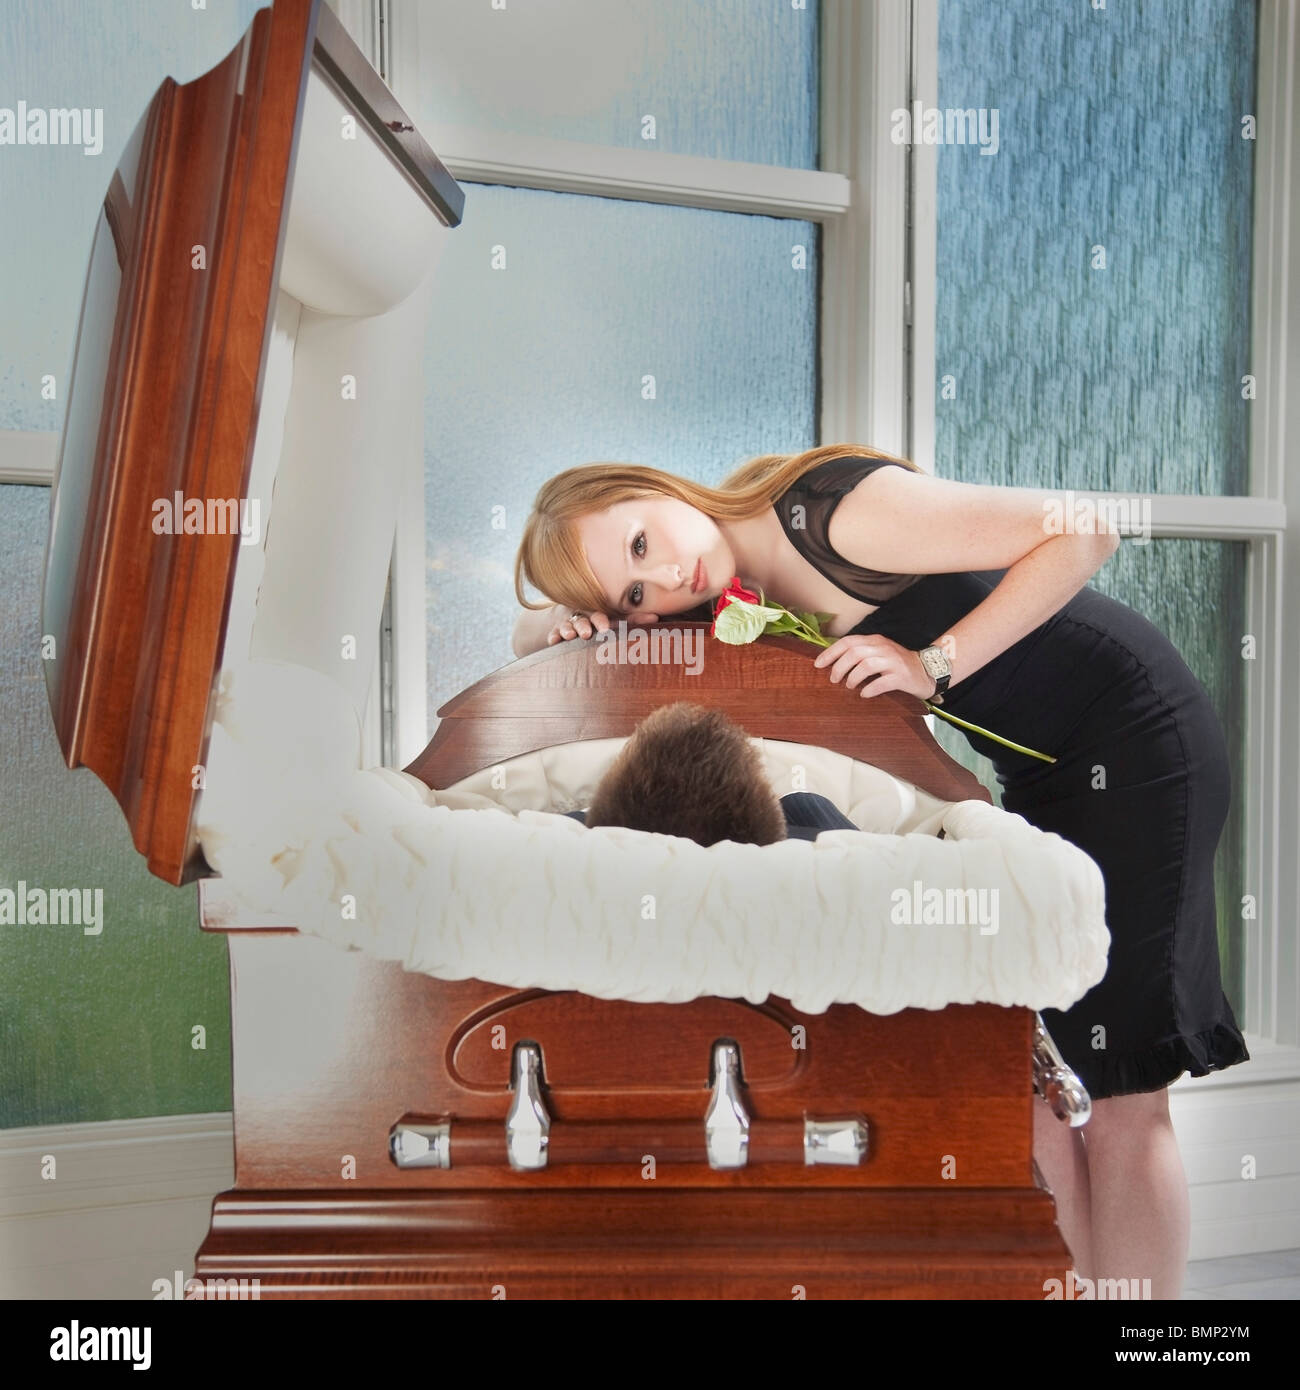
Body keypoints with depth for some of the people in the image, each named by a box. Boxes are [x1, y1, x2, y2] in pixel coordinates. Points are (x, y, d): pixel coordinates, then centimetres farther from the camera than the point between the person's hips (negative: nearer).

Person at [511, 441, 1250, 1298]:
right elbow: (534, 631, 5)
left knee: (1117, 1094, -5)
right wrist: (565, 622, -17)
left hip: (1139, 734, -7)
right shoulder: (727, 592, -3)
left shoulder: (826, 509, -26)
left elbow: (1084, 535, -22)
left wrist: (934, 664, -27)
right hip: (1046, 768, 7)